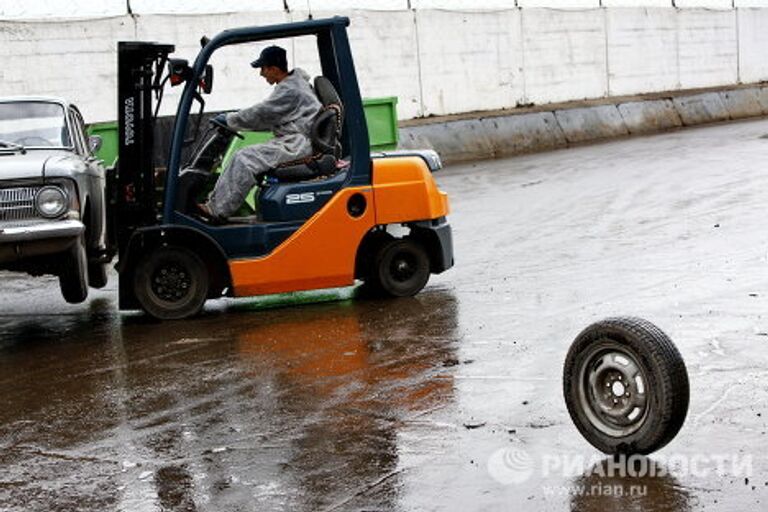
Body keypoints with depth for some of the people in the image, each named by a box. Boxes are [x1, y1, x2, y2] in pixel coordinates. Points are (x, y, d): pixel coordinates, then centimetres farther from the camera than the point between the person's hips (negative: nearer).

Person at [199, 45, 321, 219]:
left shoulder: (289, 90, -15)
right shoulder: (293, 83, 18)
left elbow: (261, 113, -14)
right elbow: (268, 119, 24)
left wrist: (230, 119, -1)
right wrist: (233, 120, 20)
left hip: (298, 144, -11)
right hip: (293, 141, 11)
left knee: (245, 159, -20)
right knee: (241, 157, 4)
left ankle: (217, 210, -18)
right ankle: (214, 201, 1)